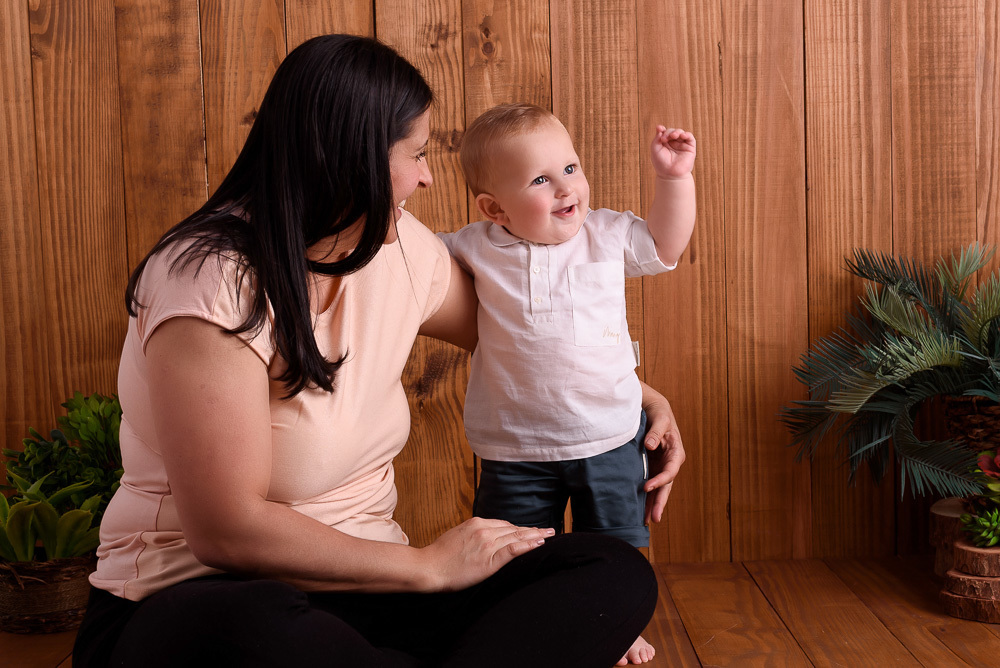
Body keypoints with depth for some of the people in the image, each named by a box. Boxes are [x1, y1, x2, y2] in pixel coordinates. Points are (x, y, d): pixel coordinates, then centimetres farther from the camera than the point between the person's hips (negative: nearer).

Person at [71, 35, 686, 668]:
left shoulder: (398, 247, 3)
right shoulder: (213, 282, -19)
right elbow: (227, 531, -23)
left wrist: (636, 390, 18)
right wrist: (430, 566, -16)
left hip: (358, 586, 7)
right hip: (199, 598, -6)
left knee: (618, 575, -12)